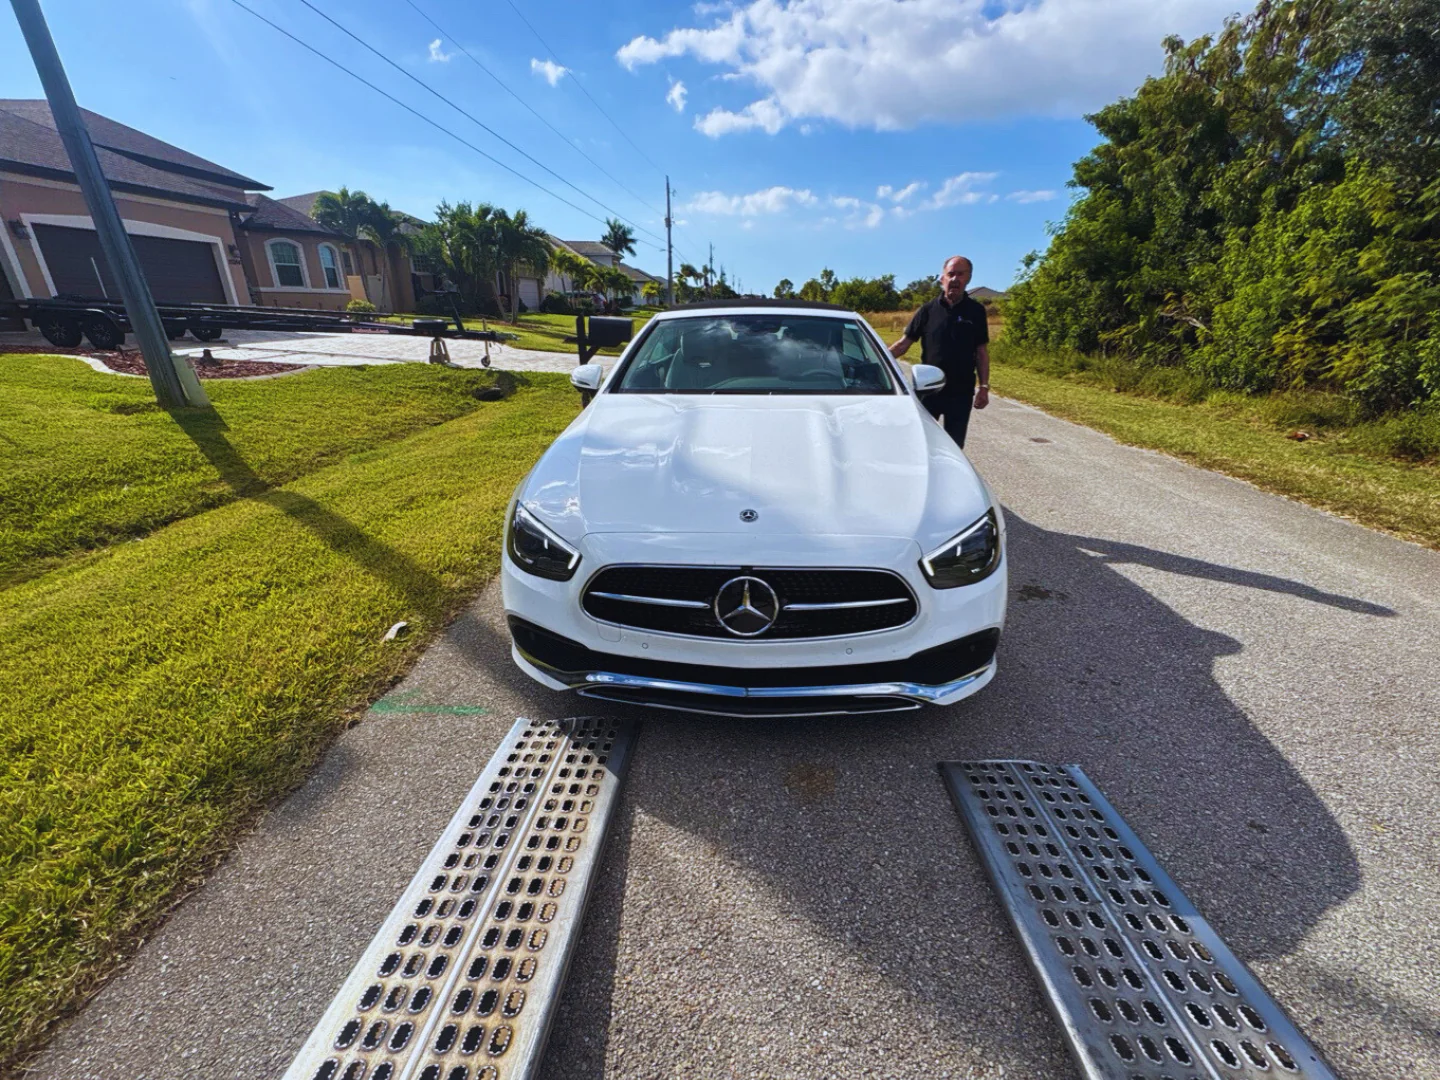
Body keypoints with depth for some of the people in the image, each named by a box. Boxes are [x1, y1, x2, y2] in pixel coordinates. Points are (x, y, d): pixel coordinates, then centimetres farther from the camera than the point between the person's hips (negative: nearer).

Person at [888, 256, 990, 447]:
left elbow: (982, 351, 4)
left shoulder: (976, 311, 2)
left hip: (961, 392, 0)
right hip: (928, 390, 0)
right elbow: (904, 343, 0)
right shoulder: (928, 310, 1)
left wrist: (984, 386, -4)